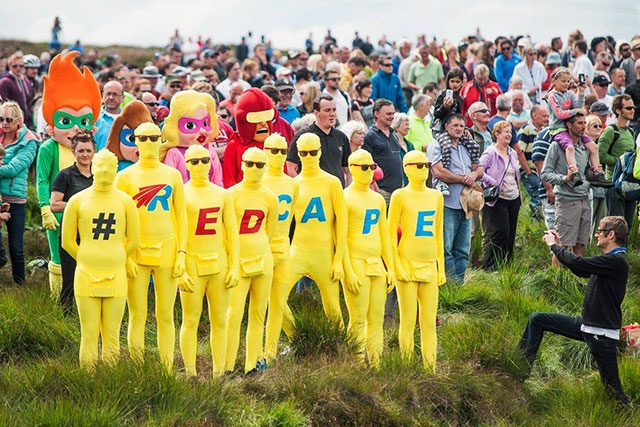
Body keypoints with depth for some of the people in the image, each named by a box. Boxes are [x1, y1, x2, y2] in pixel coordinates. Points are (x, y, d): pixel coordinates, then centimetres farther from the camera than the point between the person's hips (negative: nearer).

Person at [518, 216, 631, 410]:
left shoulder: (616, 261, -22)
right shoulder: (608, 259, 10)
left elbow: (577, 263, -27)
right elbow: (581, 271, 22)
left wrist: (553, 246, -10)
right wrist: (558, 246, 16)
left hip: (602, 333, -10)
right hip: (586, 324, 10)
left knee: (612, 387, -7)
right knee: (537, 320, 12)